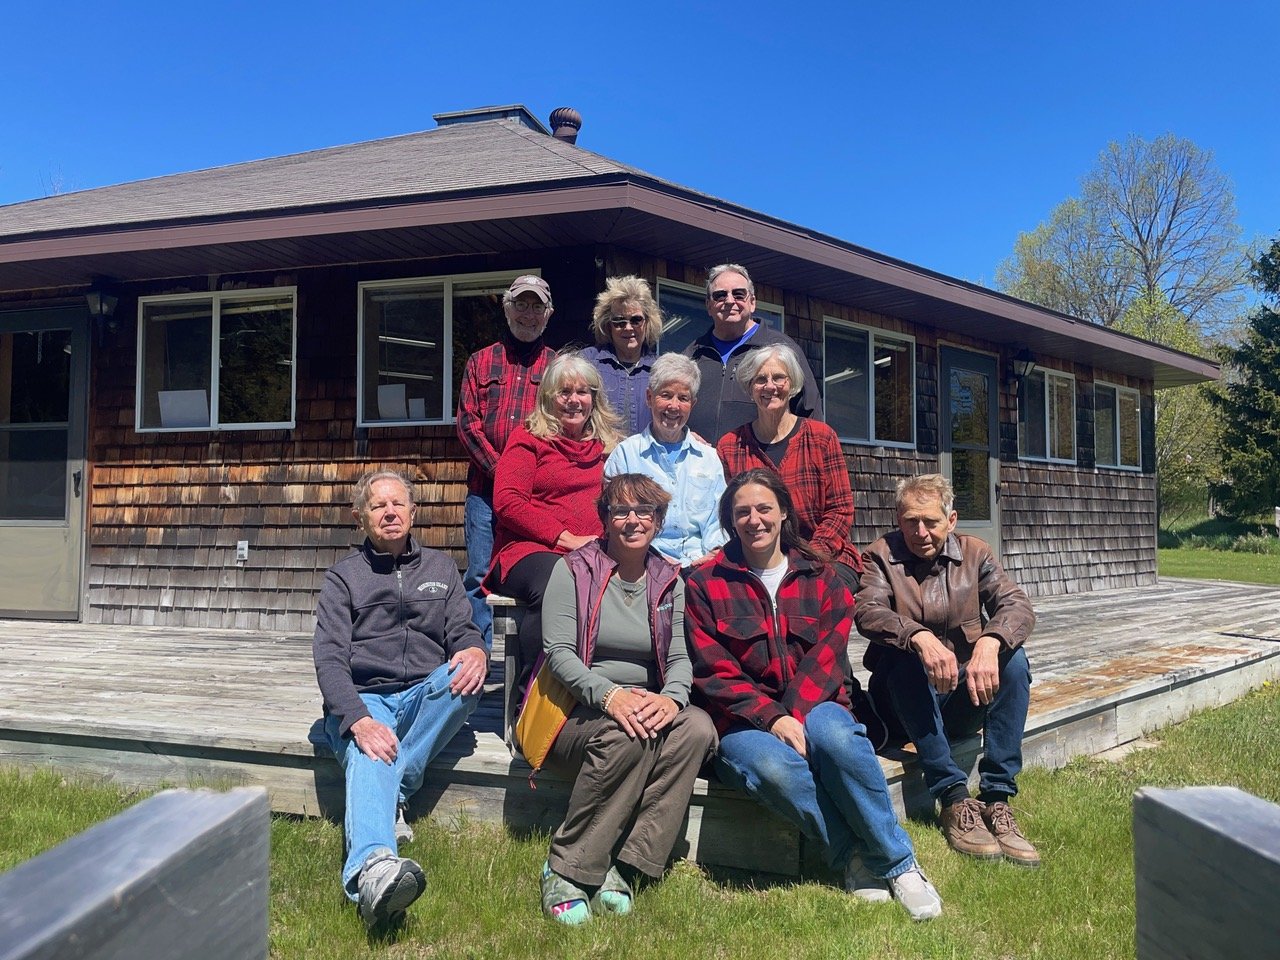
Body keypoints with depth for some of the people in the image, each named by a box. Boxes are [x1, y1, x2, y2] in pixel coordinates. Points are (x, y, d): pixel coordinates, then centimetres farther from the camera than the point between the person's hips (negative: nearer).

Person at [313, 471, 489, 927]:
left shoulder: (440, 568, 19)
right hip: (362, 701, -2)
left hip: (425, 698, 2)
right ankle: (372, 869, -64)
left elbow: (463, 632, 9)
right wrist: (358, 720, -23)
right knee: (370, 754, -36)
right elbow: (329, 659, -3)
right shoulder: (343, 577, 10)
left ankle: (388, 797, -28)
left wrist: (476, 652, -20)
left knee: (465, 674, -31)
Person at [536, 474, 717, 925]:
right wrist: (609, 694, -28)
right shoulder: (573, 570, -1)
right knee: (625, 734, -37)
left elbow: (679, 656, 5)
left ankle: (621, 870, -26)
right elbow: (559, 651, -11)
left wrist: (672, 697, -19)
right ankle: (566, 872, -23)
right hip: (576, 713, -4)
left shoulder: (669, 581, 13)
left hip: (645, 708, 4)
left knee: (698, 727, -27)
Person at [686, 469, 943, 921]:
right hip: (743, 721, -1)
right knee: (775, 767, -35)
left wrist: (794, 716, -17)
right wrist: (772, 718, -18)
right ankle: (857, 858, -16)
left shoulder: (820, 577, 11)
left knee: (839, 738, -34)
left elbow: (826, 656, -1)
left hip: (812, 708, 2)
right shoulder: (704, 585, 4)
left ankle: (899, 864, -18)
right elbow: (713, 673, -4)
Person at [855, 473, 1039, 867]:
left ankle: (997, 799, -25)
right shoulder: (881, 557, -1)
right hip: (904, 698, -2)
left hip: (966, 694, 2)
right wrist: (920, 637, -42)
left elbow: (1017, 605, -11)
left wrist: (989, 643, -34)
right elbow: (867, 612, -21)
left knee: (1013, 657, -25)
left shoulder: (974, 554, 5)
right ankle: (954, 800, -32)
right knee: (909, 661, -33)